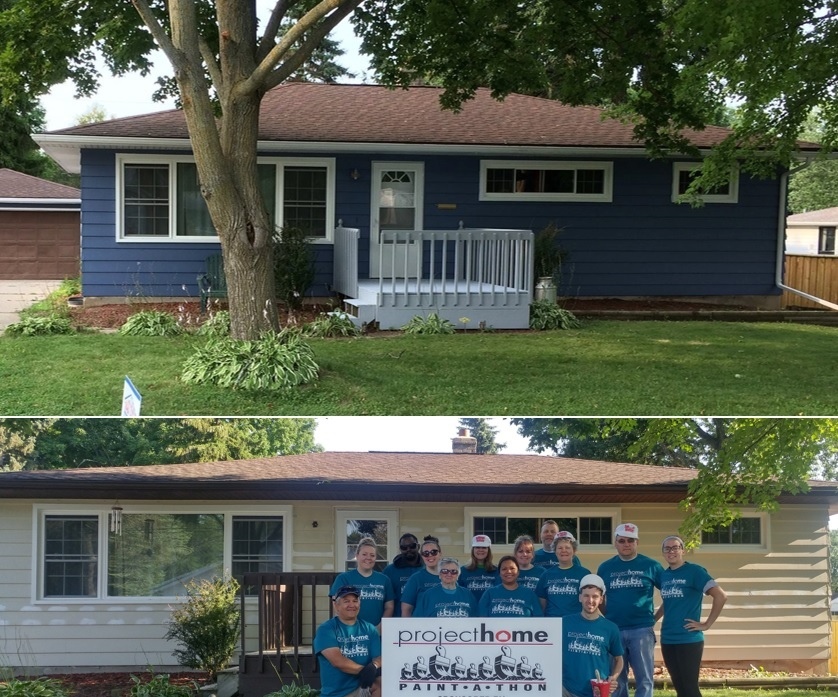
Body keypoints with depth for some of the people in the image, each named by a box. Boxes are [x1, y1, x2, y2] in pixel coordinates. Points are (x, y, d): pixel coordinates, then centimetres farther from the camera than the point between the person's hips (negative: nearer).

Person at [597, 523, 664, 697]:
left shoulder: (651, 565, 1)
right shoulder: (605, 568, 7)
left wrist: (657, 615, 0)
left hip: (642, 630, -2)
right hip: (613, 630, 2)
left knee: (644, 679, 0)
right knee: (616, 680, 9)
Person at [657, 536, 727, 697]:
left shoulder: (694, 571, -9)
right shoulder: (664, 575, 10)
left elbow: (721, 596, -15)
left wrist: (706, 624, -13)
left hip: (689, 640, -6)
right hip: (667, 640, 6)